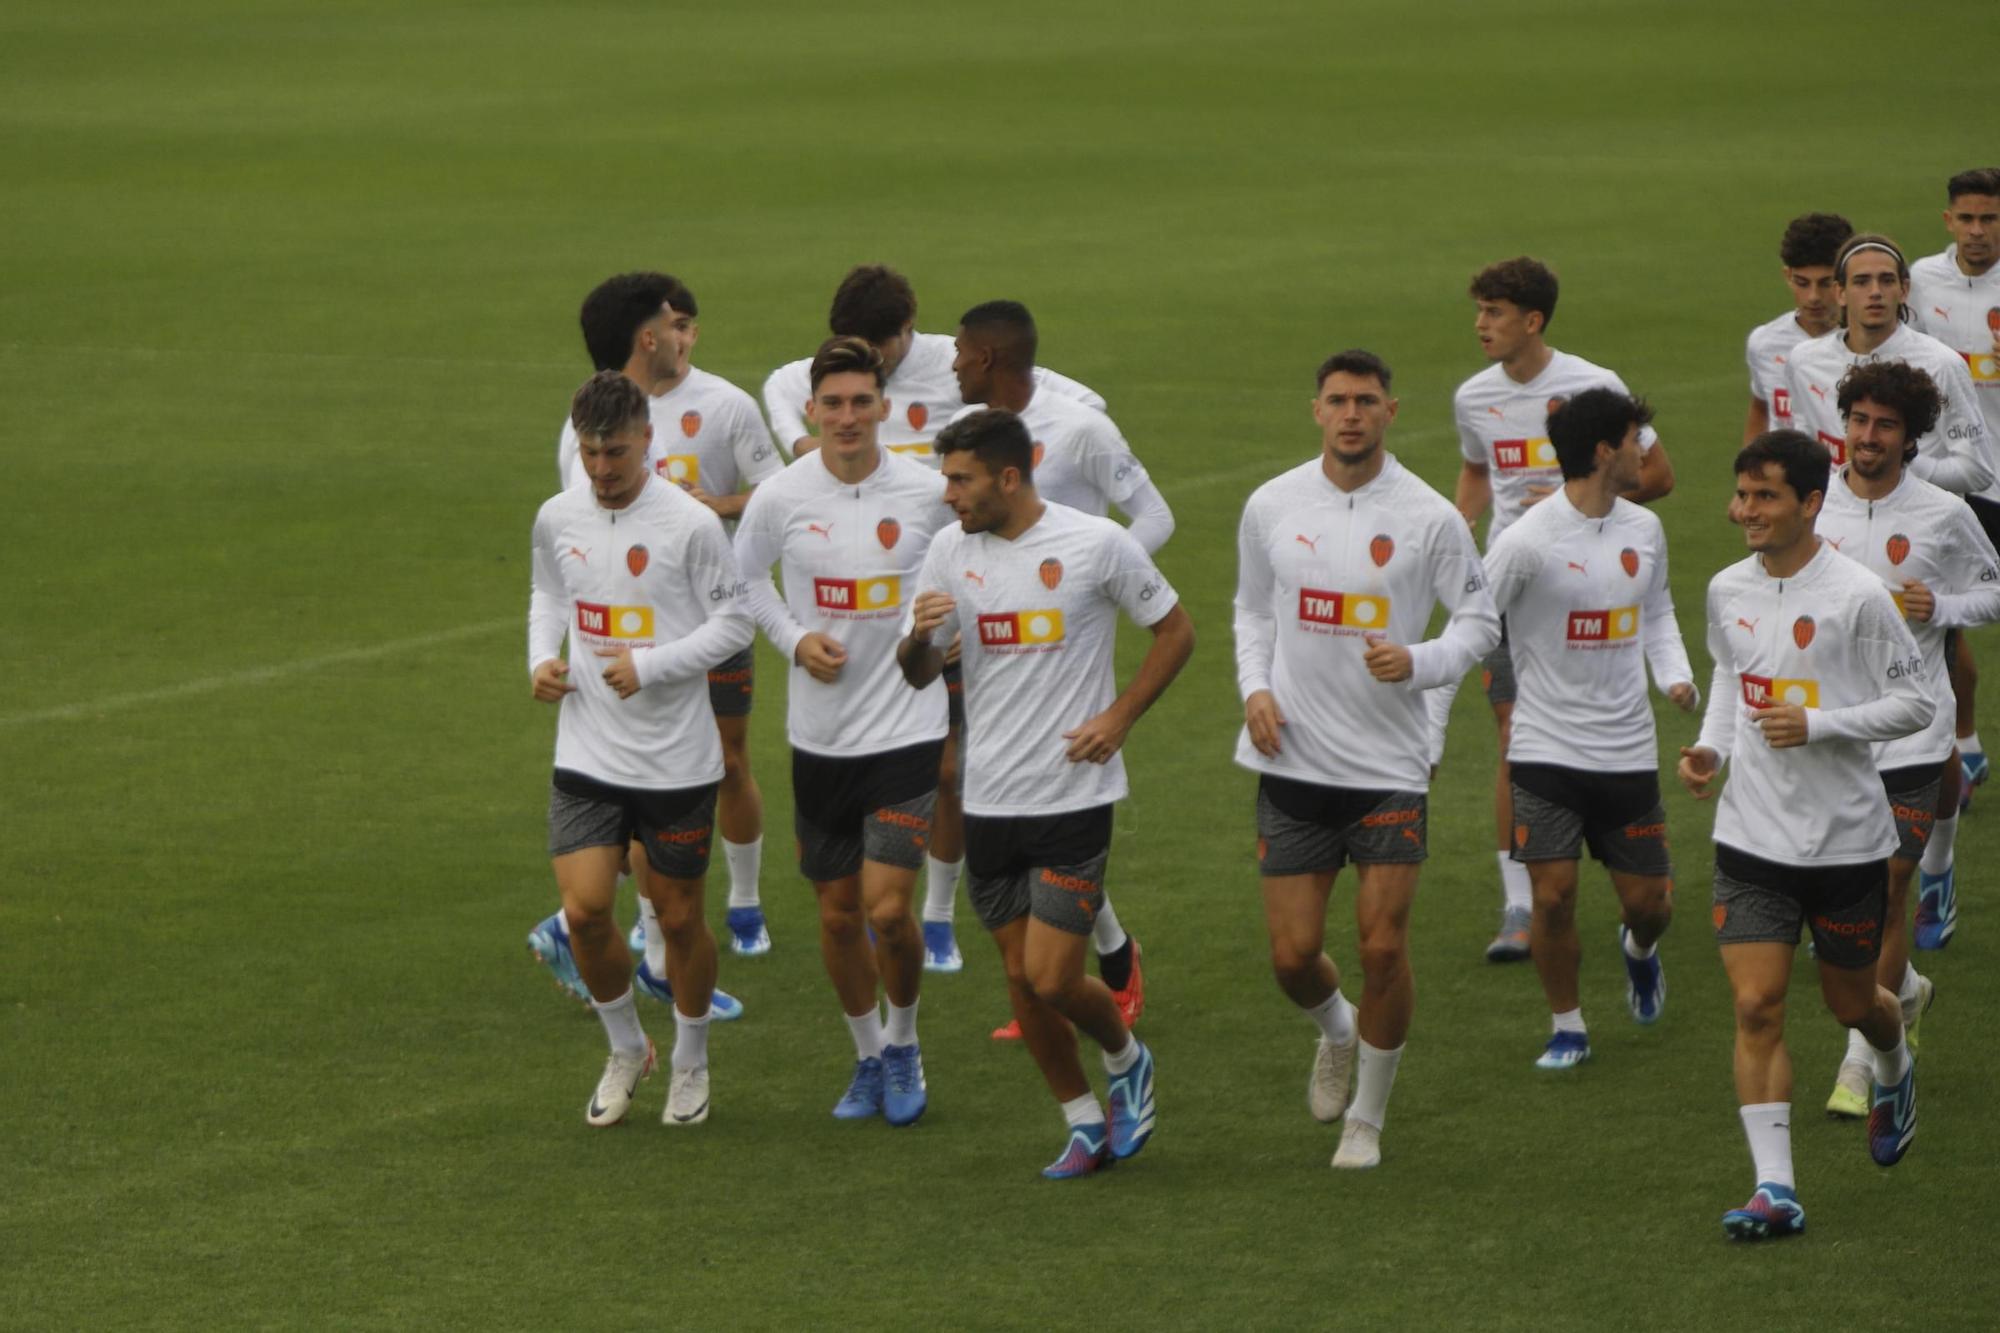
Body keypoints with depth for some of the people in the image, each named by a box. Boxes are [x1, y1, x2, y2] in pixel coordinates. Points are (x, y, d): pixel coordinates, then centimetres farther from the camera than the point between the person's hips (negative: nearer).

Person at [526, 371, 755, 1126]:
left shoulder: (691, 526, -12)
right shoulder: (558, 519, 2)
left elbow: (734, 623, -7)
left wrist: (650, 666, -18)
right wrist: (541, 660, 1)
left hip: (677, 760, -3)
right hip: (586, 757, 3)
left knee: (679, 919, 7)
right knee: (584, 910, -8)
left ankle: (690, 1065, 30)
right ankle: (626, 1050, 17)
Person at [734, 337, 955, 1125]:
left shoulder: (928, 493, -7)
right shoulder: (781, 498, -6)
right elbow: (743, 578, 11)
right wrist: (794, 639, -4)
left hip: (907, 728, -2)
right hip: (819, 735, 2)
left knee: (888, 909, -11)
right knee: (838, 913, 9)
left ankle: (903, 1045, 14)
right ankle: (868, 1058, 29)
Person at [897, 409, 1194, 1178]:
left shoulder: (1096, 544, -9)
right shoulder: (950, 550, 3)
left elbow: (1175, 630, 3)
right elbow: (920, 675, 7)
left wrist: (1117, 718, -7)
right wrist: (918, 636, -17)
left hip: (1072, 796, -5)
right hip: (989, 799, 5)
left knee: (1052, 978, -9)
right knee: (1020, 978, 7)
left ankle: (1127, 1061, 21)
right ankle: (1085, 1122, 25)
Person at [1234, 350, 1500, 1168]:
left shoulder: (1429, 517, -6)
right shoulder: (1271, 505, 2)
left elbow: (1480, 620, 1)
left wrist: (1417, 662, -17)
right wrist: (1255, 688, -1)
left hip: (1391, 763, -2)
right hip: (1293, 760, 2)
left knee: (1382, 947, -6)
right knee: (1293, 953, 1)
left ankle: (1368, 1117, 14)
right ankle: (1336, 1033, 37)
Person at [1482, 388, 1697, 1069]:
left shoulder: (1643, 528, 4)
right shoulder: (1528, 540, -14)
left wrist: (1676, 676, 2)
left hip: (1627, 749, 4)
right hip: (1546, 749, -4)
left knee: (1649, 901, 5)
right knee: (1554, 897, -10)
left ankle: (1638, 948, 41)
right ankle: (1567, 1027, 11)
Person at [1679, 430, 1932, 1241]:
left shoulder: (1856, 596, -14)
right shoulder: (1727, 591, 2)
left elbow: (1917, 703, -9)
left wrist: (1818, 725, -21)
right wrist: (1711, 748, 3)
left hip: (1846, 839, -3)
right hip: (1751, 836, 3)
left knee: (1850, 1003, 14)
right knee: (1756, 1006, -9)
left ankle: (1895, 1074, 51)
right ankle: (1774, 1189, -9)